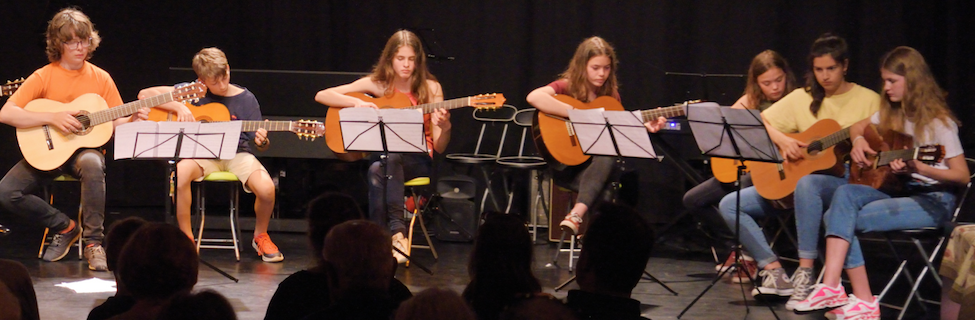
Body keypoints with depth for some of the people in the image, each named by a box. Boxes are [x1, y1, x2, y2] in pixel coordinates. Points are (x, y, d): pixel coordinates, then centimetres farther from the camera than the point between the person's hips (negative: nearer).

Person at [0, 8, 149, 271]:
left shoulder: (100, 79, 2)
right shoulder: (44, 77, -5)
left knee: (92, 164, -39)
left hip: (84, 149, -1)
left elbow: (116, 124, 5)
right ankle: (64, 227, 0)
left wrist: (133, 120, -18)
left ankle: (93, 242, -27)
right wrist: (52, 118, -23)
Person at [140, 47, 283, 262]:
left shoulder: (245, 99, 2)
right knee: (181, 171, -36)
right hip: (202, 153, 0)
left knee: (266, 188, -29)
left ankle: (260, 235, 5)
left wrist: (262, 142, -21)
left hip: (236, 154, 0)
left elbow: (260, 144, 4)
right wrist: (179, 107, -15)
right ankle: (186, 238, -17)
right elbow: (145, 94, -2)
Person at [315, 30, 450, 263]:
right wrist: (357, 103, -13)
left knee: (391, 159, -37)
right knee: (377, 169, -37)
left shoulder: (430, 88, 2)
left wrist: (444, 127, -22)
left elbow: (439, 147, 1)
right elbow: (321, 96, 2)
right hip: (382, 154, 1)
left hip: (417, 159, -1)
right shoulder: (377, 84, 5)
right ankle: (397, 232, -37)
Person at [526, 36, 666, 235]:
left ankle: (576, 215, -46)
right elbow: (534, 97, -25)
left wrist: (644, 127, 0)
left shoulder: (610, 94, 11)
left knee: (607, 158, -34)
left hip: (600, 161, 4)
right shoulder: (567, 87, -5)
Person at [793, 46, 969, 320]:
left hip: (932, 201, -7)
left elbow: (962, 176, -12)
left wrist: (918, 168, -28)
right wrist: (859, 140, 5)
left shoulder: (939, 122, -9)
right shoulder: (892, 113, 13)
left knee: (844, 218, -24)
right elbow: (857, 127, 30)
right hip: (898, 191, 7)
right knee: (844, 195, -24)